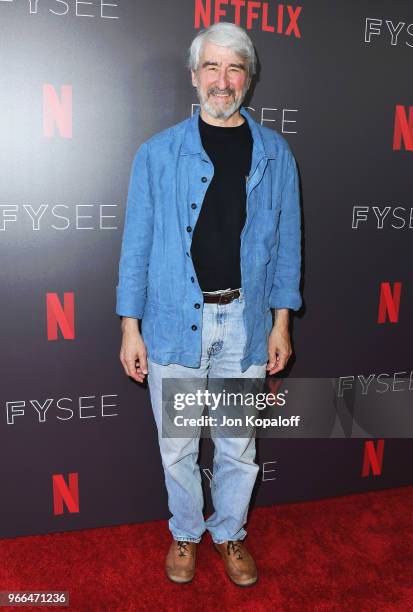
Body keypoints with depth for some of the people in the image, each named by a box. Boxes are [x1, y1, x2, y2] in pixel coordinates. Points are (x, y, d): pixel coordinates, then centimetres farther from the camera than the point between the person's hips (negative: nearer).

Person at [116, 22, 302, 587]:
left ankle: (230, 533, 39)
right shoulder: (158, 153, -1)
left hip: (246, 319, 1)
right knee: (178, 445, 13)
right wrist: (130, 328, -3)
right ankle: (185, 533, 39)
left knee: (238, 446, 14)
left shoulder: (274, 153, 3)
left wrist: (281, 322, 3)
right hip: (175, 319, -1)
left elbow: (286, 240, 6)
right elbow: (138, 242, -1)